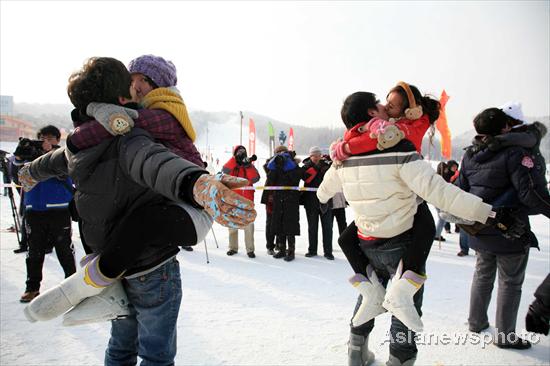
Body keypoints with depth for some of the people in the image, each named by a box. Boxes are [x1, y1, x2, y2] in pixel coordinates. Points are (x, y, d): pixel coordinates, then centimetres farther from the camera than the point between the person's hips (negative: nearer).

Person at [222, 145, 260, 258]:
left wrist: (248, 166, -16)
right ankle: (233, 247, 19)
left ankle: (250, 249, 1)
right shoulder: (231, 165, 8)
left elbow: (255, 178, -7)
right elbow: (225, 170, -15)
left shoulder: (250, 165, 8)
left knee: (249, 225, -5)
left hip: (247, 200, -1)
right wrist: (236, 159, -19)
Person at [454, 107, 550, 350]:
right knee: (510, 282, 8)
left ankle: (476, 321, 34)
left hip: (478, 230, 6)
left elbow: (460, 189, 10)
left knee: (482, 275, 23)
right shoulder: (514, 152, -19)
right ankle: (505, 335, 18)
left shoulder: (470, 155, 2)